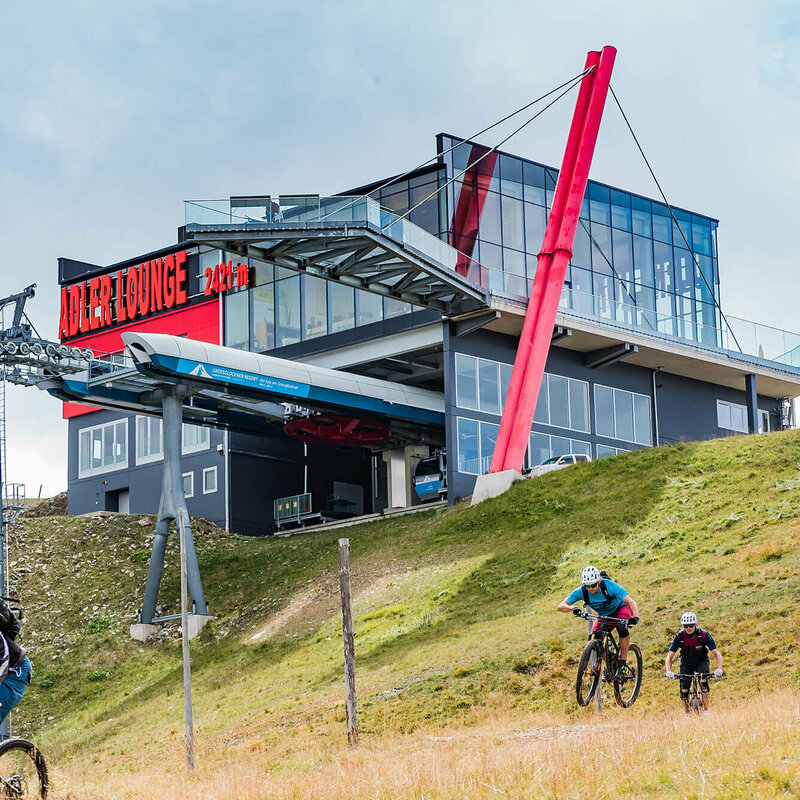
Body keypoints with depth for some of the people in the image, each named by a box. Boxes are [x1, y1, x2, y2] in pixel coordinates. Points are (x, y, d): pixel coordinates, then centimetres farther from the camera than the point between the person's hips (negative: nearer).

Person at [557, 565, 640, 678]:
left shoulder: (609, 586, -33)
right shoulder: (582, 591, -23)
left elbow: (631, 601, -39)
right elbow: (561, 606, -24)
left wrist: (635, 617, -58)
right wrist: (573, 609, -46)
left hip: (620, 608, -4)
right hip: (604, 615, 4)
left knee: (622, 626, -36)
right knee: (594, 637, -22)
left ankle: (623, 664, -27)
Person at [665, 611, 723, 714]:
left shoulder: (704, 635, -26)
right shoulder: (679, 636, -23)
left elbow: (717, 654, -25)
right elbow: (670, 656, -20)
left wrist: (719, 669, -41)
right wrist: (669, 671, -38)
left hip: (701, 661, -1)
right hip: (686, 663, 1)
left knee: (703, 681, -29)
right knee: (684, 690, -13)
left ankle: (705, 710, -20)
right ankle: (687, 713, 7)